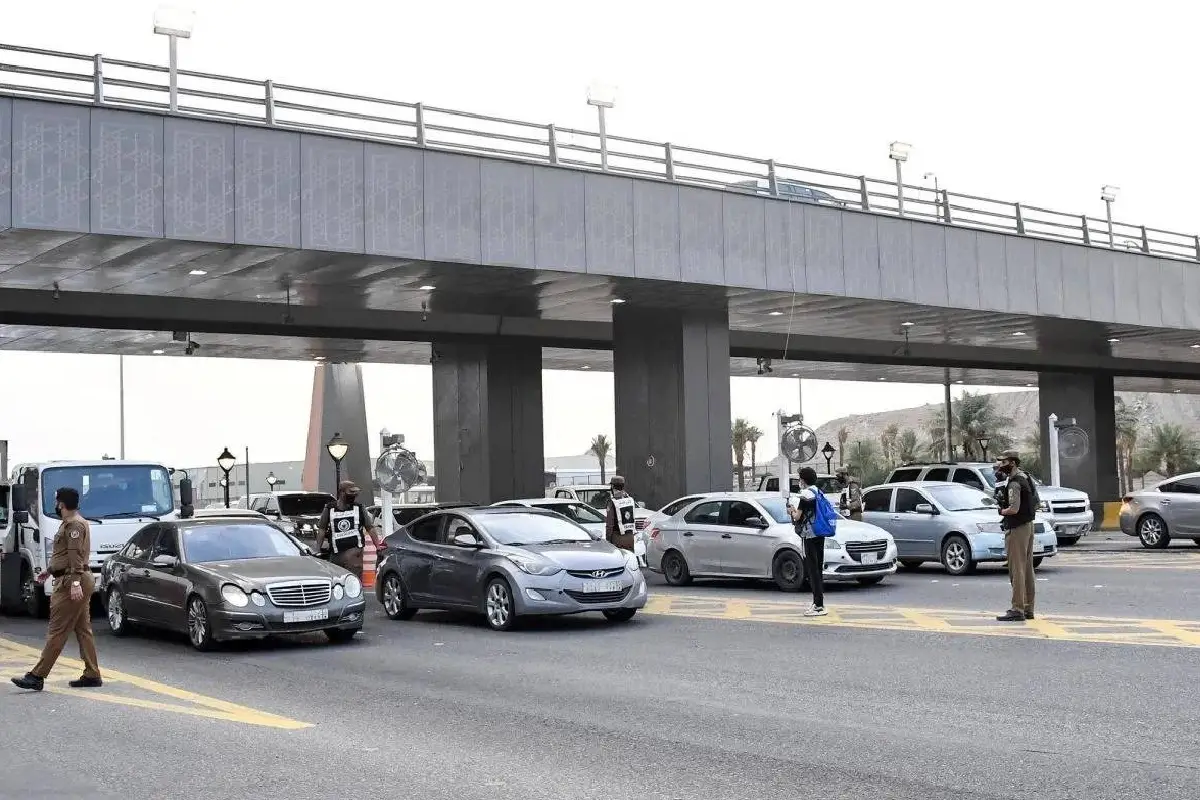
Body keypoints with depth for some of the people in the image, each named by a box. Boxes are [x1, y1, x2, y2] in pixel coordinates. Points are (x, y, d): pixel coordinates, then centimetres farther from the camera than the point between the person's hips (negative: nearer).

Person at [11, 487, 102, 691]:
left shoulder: (74, 524, -14)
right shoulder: (70, 523, 20)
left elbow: (76, 556, -22)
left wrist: (75, 582, -28)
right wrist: (49, 571, 36)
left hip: (71, 583, -11)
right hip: (73, 582, 11)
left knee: (57, 631, -9)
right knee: (83, 629, 9)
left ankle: (37, 676, -8)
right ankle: (92, 675, 11)